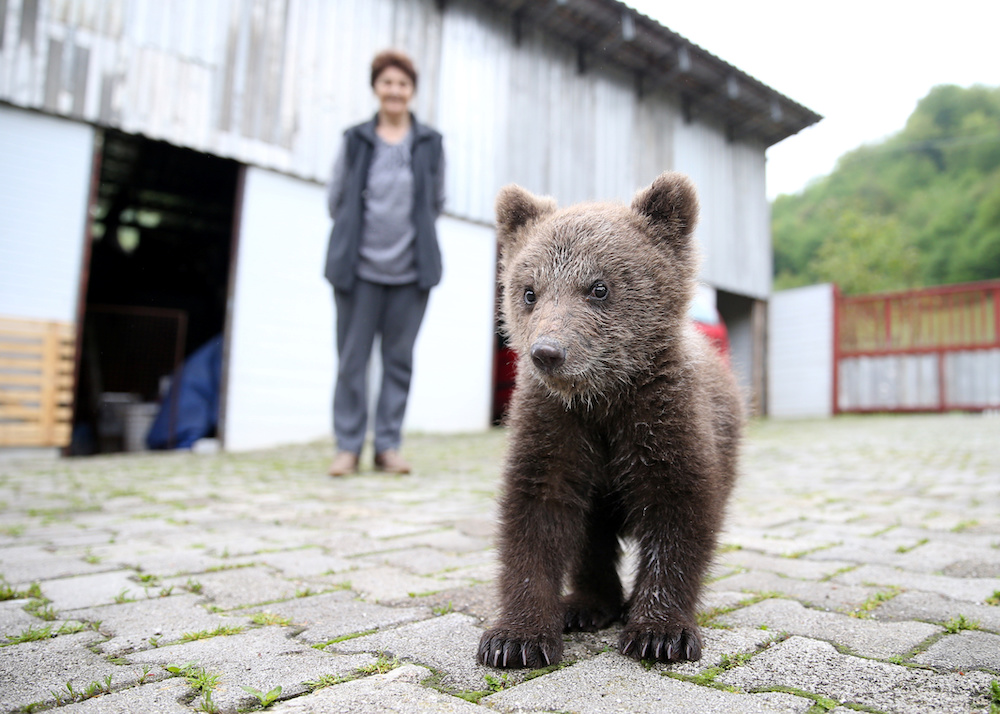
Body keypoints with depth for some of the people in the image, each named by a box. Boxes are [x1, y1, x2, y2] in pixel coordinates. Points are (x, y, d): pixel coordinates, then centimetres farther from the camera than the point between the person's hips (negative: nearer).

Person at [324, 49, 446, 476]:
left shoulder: (430, 143, 9)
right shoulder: (355, 140, 8)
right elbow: (335, 198, 12)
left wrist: (415, 234, 11)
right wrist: (354, 236, 10)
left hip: (411, 270, 1)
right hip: (359, 268, 0)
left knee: (399, 360, 4)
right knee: (352, 359, 1)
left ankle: (388, 446, 13)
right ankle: (348, 446, 10)